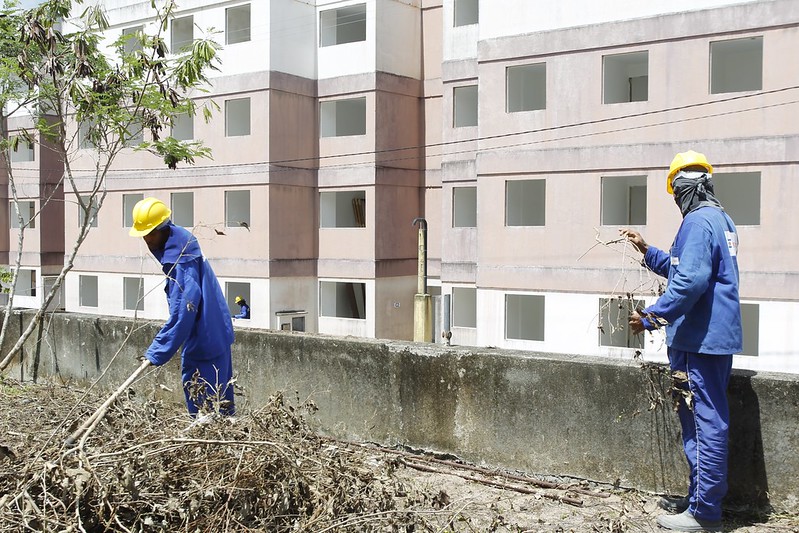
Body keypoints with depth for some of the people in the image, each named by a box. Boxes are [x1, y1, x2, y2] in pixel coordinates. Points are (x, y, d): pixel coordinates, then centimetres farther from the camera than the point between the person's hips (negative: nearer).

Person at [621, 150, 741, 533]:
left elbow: (689, 282, -26)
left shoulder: (698, 222, -17)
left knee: (704, 423, -5)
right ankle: (701, 498, 27)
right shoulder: (721, 220, 16)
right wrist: (647, 251, 27)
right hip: (718, 337, 10)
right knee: (705, 421, 17)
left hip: (699, 340, -10)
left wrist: (651, 317, -20)